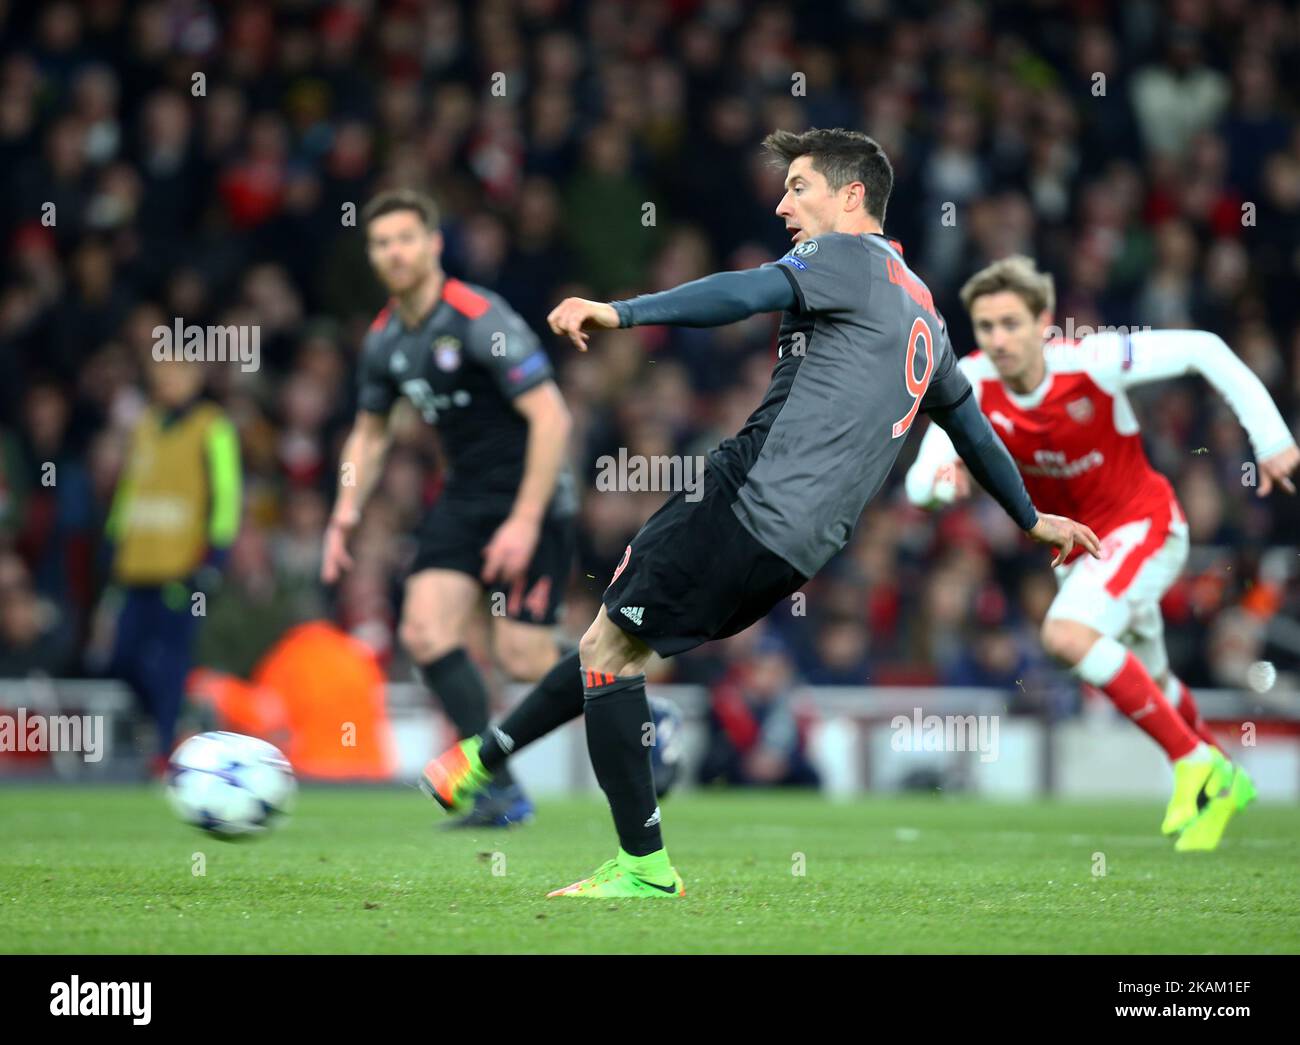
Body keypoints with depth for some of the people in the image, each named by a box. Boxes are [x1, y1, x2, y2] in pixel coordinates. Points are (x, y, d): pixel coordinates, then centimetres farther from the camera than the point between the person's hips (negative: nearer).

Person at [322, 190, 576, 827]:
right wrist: (345, 517, 7)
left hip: (530, 495, -7)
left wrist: (526, 521, -24)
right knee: (424, 631, -11)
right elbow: (369, 433, 20)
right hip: (465, 495, 7)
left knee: (522, 656, -12)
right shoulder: (384, 339, 4)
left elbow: (551, 417, -22)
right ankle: (501, 792, -4)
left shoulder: (481, 319, -19)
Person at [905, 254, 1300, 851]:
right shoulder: (971, 384, -16)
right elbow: (918, 484, -22)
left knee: (1067, 634, -30)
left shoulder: (1092, 361, -27)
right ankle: (1224, 783, 49)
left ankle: (1195, 764, -20)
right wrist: (939, 480, -47)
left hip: (1141, 524, -6)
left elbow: (1203, 350, -17)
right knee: (1144, 685, 21)